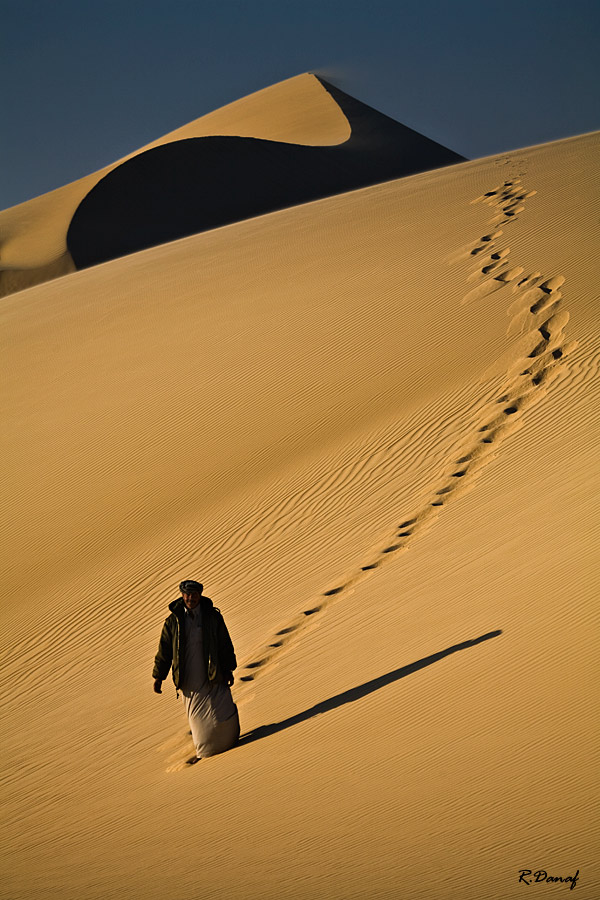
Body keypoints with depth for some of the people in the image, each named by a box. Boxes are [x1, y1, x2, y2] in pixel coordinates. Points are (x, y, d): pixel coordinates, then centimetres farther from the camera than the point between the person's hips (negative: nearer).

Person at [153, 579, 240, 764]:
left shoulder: (213, 617, 0)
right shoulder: (173, 621, 0)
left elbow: (225, 645, 7)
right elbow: (164, 650, 5)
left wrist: (228, 670, 6)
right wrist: (158, 676, 4)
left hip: (212, 676, -1)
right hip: (188, 679, 1)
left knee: (222, 712, -4)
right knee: (197, 716, 6)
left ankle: (228, 743, 20)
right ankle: (204, 751, 23)